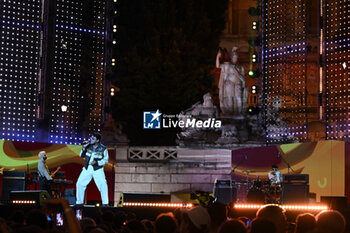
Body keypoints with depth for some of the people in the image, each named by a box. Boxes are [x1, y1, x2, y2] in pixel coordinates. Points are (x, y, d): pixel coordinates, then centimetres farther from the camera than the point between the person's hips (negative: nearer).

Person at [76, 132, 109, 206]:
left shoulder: (103, 149, -8)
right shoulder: (88, 146, 2)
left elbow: (105, 160, -5)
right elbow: (82, 156, 10)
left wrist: (96, 162, -19)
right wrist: (84, 148, -7)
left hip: (97, 169, -4)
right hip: (87, 169, 4)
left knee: (103, 185, -16)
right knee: (80, 183, 0)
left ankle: (105, 203, -6)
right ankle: (79, 202, 14)